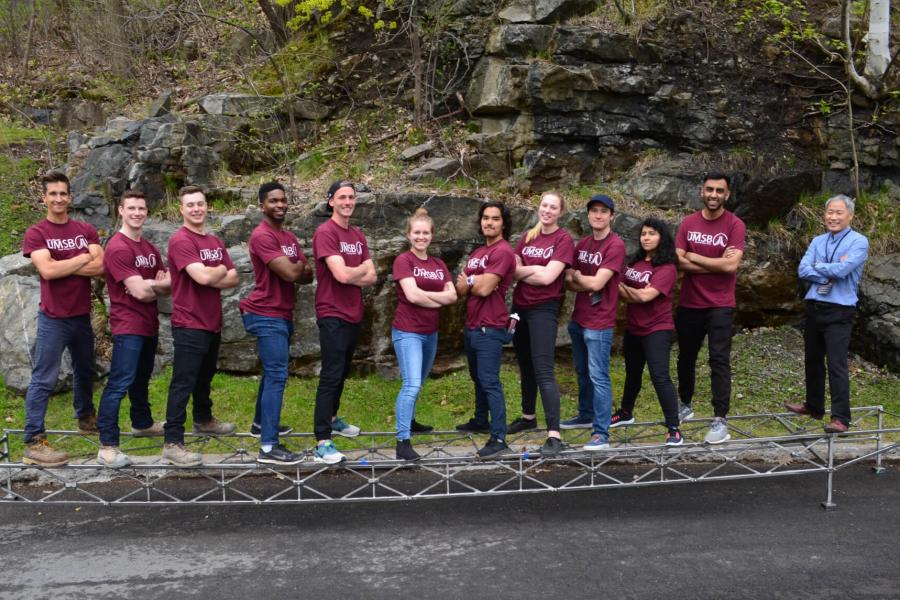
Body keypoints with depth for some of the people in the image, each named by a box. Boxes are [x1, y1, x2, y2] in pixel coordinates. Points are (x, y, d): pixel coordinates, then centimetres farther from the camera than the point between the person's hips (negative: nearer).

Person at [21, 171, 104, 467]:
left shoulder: (86, 230, 5)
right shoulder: (35, 233, -7)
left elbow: (99, 267, -8)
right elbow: (47, 270, -21)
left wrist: (61, 266, -14)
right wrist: (83, 258, -10)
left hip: (82, 315, 5)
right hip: (53, 317, -5)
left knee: (85, 370, 21)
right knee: (43, 379, -5)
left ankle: (86, 418, 40)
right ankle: (34, 443, -3)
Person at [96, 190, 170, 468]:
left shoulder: (150, 249, 13)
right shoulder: (117, 248, -15)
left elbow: (168, 286, 10)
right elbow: (140, 292, -20)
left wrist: (148, 285, -12)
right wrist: (159, 285, 0)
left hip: (149, 325, 9)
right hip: (128, 326, -9)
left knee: (141, 379, 22)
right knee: (119, 384, -11)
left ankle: (142, 423, 39)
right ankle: (107, 446, -11)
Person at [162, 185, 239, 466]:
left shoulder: (215, 242, 12)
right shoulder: (180, 240, -14)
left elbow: (233, 278, 6)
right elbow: (203, 277, -25)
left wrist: (211, 278, -12)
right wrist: (221, 270, -5)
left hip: (213, 323, 8)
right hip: (189, 324, -8)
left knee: (205, 377, 24)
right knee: (183, 383, -7)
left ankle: (203, 420, 43)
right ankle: (172, 443, -5)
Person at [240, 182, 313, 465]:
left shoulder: (290, 237, 14)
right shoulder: (262, 236, -16)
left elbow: (307, 274, 11)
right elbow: (290, 274, -23)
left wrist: (298, 269, -10)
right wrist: (299, 265, -2)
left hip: (283, 314, 10)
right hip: (267, 315, -10)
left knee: (272, 371, 21)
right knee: (277, 375, -14)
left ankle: (261, 423, 39)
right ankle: (268, 448, -14)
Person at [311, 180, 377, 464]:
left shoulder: (358, 236, 12)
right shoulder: (325, 233, -13)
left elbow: (372, 277, 6)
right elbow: (342, 274, -23)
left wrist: (352, 276, -14)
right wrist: (363, 268, -3)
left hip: (354, 314, 8)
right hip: (333, 315, -8)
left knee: (342, 372, 19)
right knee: (331, 375, -9)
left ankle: (332, 419, 37)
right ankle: (322, 442, -6)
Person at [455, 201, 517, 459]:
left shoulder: (503, 251, -14)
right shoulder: (477, 253, 15)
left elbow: (484, 289, -21)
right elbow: (460, 288, 6)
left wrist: (468, 280, -1)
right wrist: (477, 280, -13)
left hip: (490, 328, -9)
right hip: (472, 326, 9)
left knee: (490, 382, -11)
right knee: (478, 378, 22)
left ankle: (499, 438, -10)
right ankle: (481, 420, 38)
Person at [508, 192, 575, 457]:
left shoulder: (564, 239, -8)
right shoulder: (527, 236, 9)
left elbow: (548, 278, -17)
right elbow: (513, 271, 1)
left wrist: (523, 270, -3)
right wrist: (537, 270, -14)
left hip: (544, 309, -6)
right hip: (520, 306, 6)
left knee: (543, 370, -14)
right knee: (525, 365, 18)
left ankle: (554, 435, -15)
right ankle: (528, 416, 35)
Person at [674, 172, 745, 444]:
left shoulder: (735, 225, -7)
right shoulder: (688, 223, 3)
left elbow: (731, 265, -18)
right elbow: (680, 261, -7)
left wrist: (695, 257, -9)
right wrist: (717, 263, -14)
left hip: (720, 306, -4)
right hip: (688, 304, 4)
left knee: (719, 360, -6)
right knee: (686, 357, 17)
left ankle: (720, 420, -2)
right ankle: (685, 404, 37)